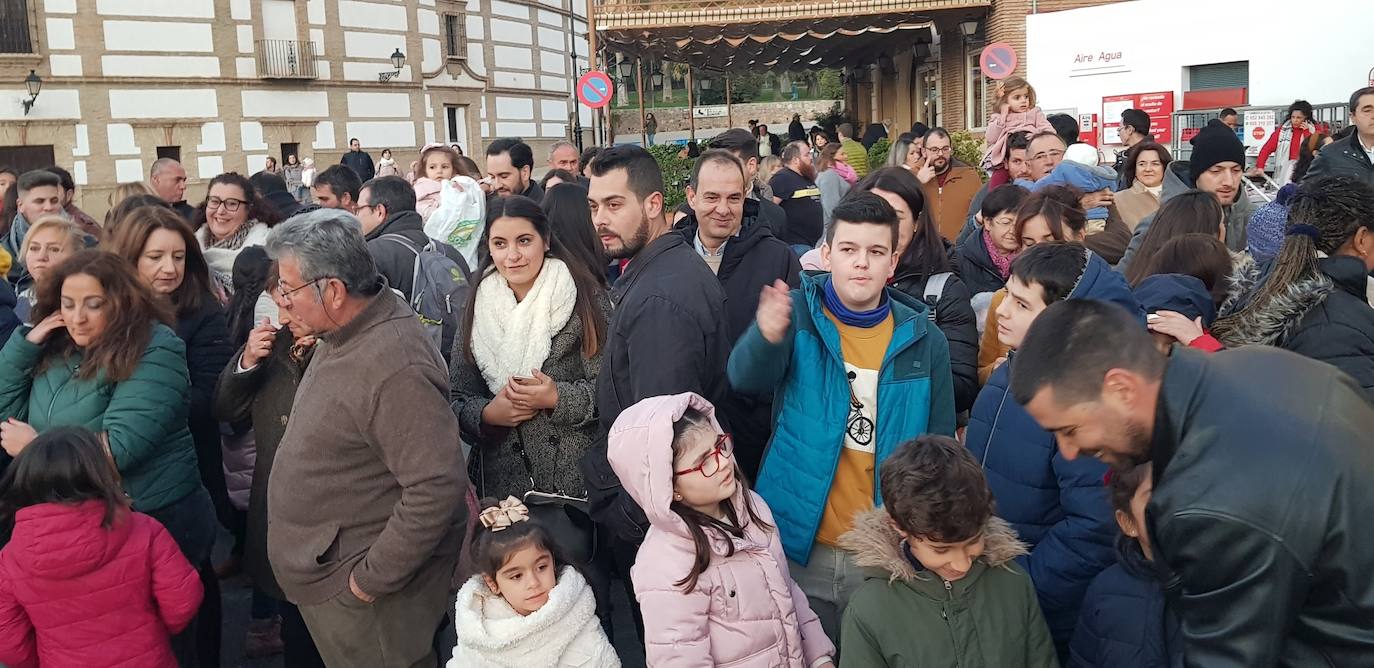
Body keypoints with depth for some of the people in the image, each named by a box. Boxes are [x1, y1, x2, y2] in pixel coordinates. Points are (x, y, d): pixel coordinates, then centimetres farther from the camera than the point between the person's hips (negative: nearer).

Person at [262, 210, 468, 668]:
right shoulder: (346, 333, 3)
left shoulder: (393, 367, -29)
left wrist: (372, 579, -23)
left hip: (357, 592, -9)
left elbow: (438, 488, -32)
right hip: (327, 575, 10)